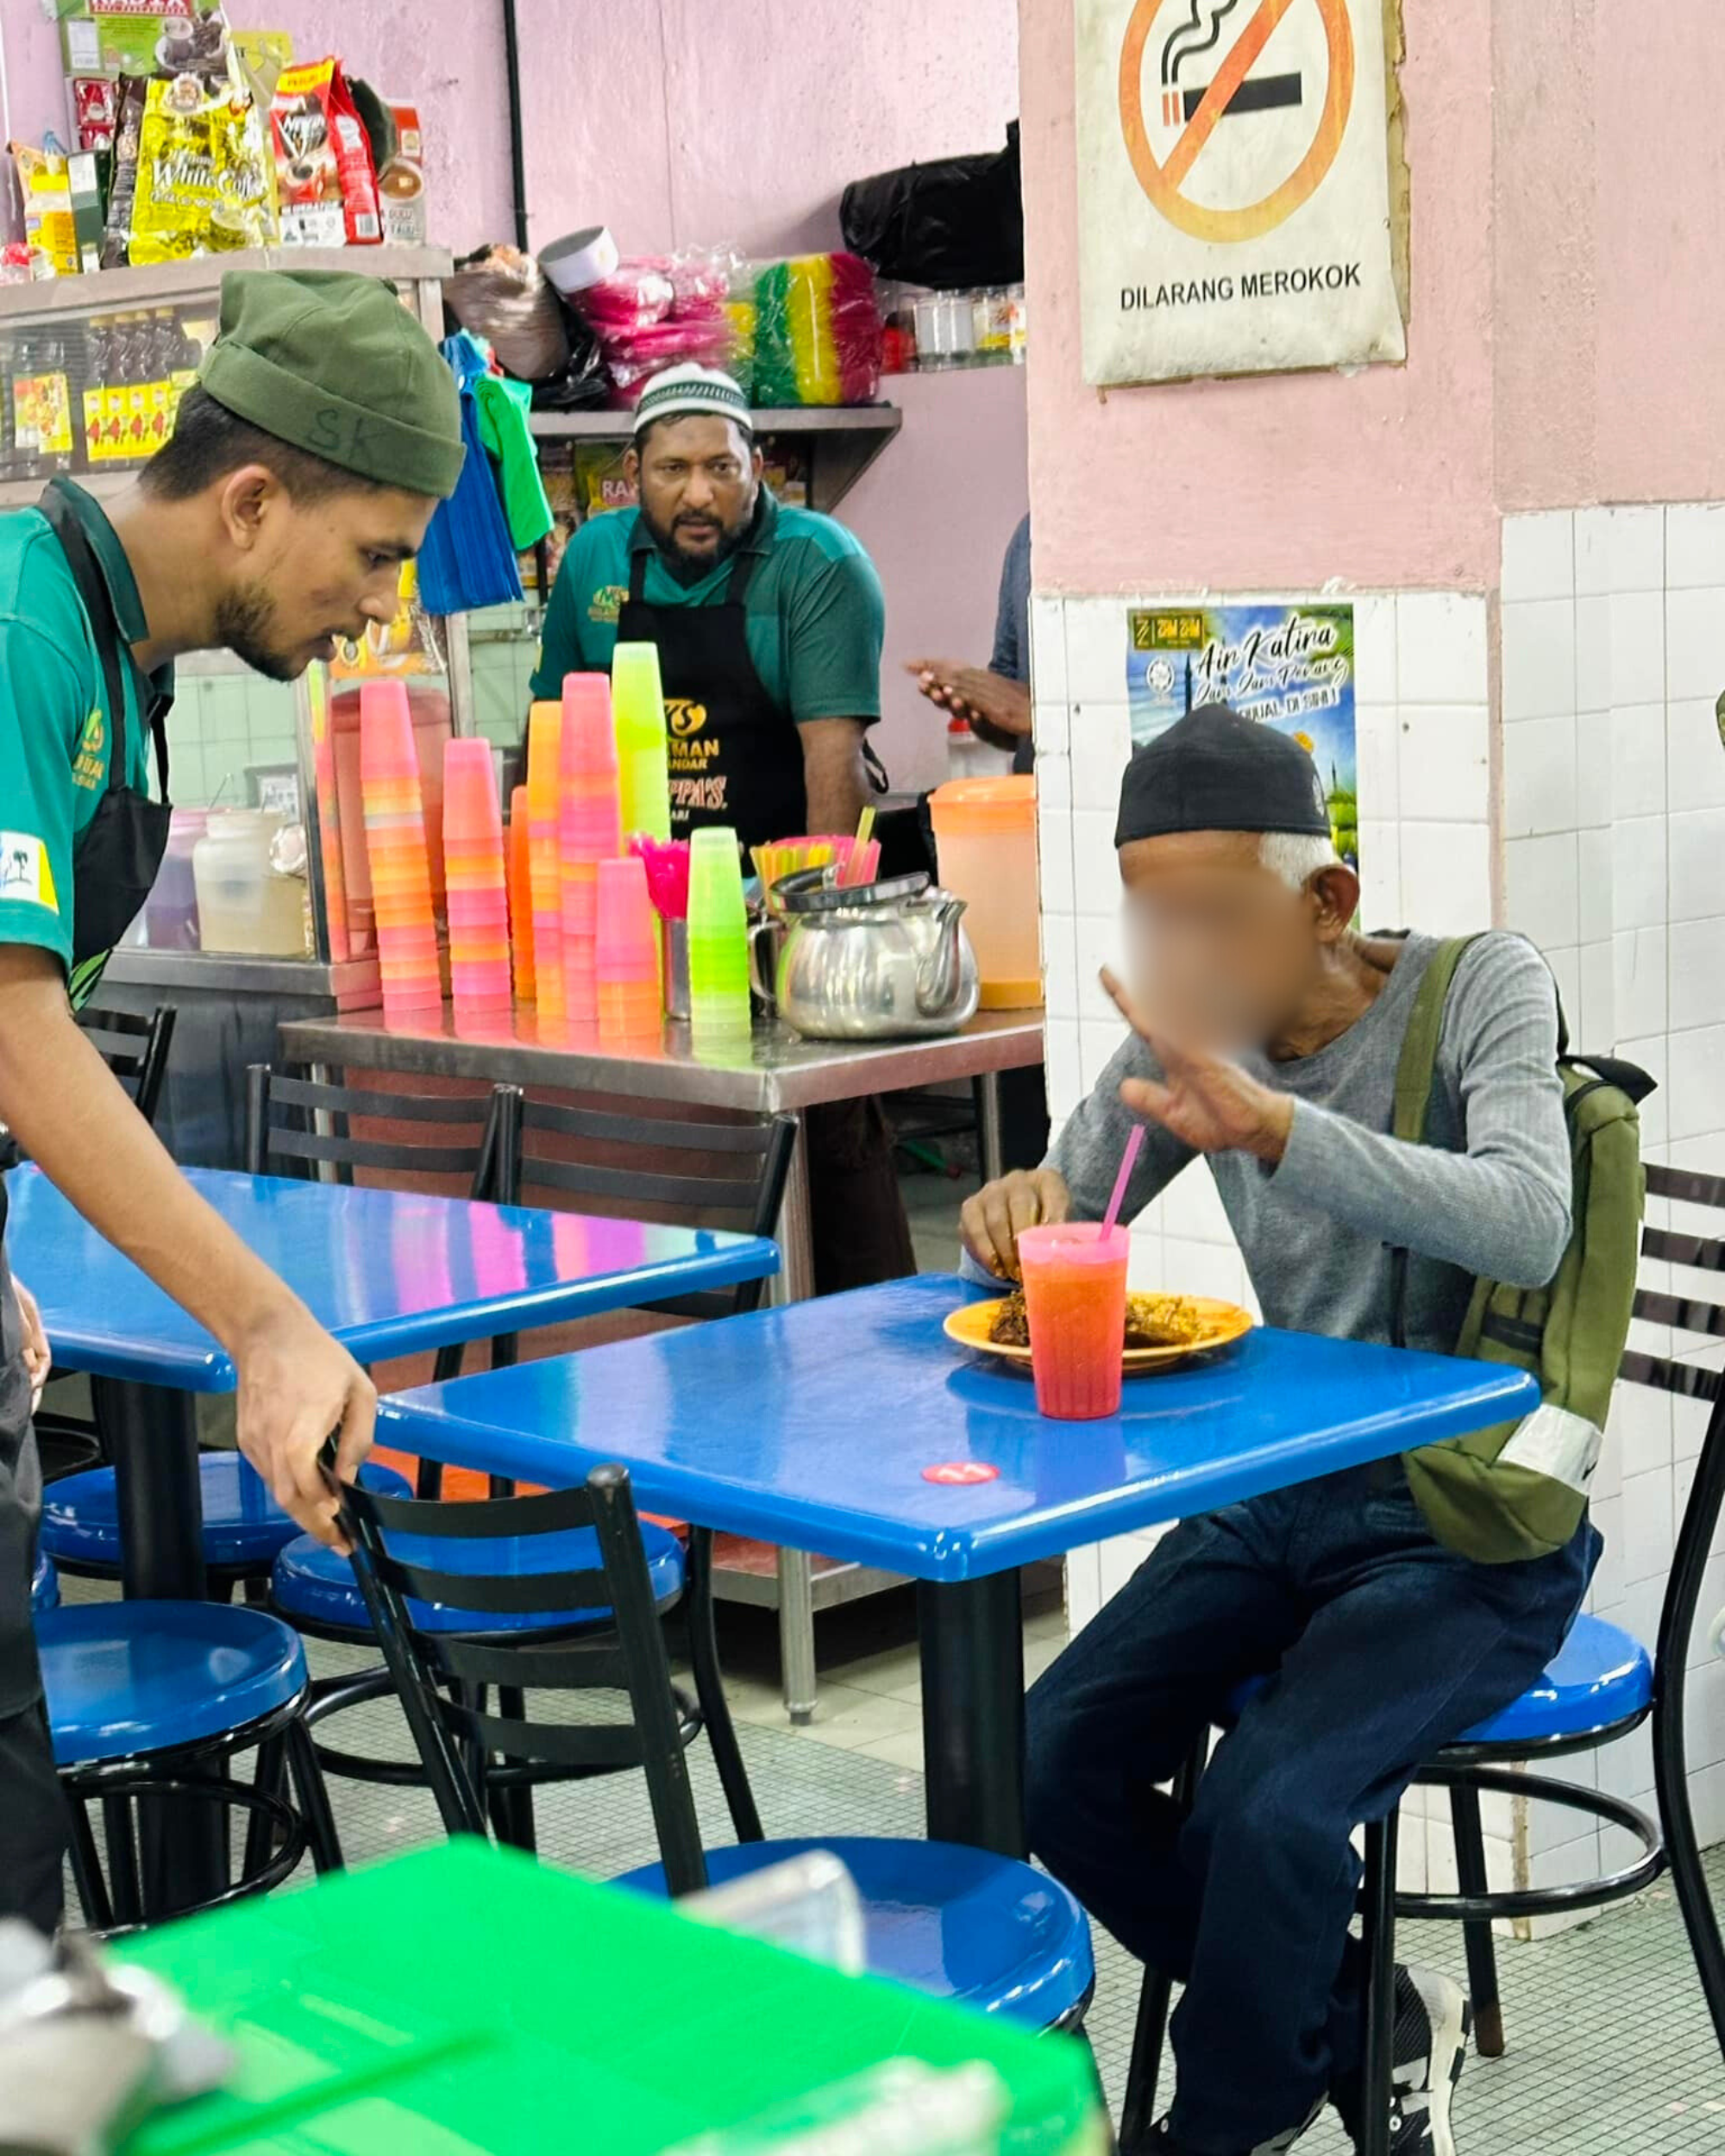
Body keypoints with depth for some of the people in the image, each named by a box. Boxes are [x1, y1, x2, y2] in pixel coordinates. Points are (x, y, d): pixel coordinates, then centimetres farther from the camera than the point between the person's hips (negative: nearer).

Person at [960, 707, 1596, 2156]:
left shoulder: (1480, 990, -13)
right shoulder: (1194, 1040, 3)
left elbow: (1530, 1231, -31)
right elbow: (1056, 1221, 8)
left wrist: (1272, 1125, -44)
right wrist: (1016, 1216, -18)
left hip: (1472, 1535, -6)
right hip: (1282, 1502, 6)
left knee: (1263, 1819, -27)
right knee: (1052, 1767, -12)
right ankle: (1371, 2036, 8)